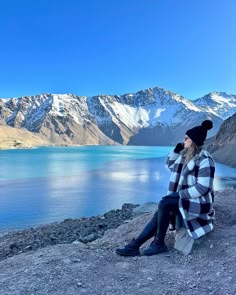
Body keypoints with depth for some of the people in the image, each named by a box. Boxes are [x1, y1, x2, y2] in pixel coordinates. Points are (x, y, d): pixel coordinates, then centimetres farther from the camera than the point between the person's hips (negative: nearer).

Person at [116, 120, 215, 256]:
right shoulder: (187, 155, 8)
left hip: (199, 203, -8)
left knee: (164, 203, -27)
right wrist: (177, 149, 3)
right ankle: (134, 245, -7)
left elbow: (202, 187, -23)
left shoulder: (205, 160, -18)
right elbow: (170, 165, 17)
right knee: (159, 214, -9)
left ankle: (159, 243, -12)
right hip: (187, 198, 8)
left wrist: (180, 194, -20)